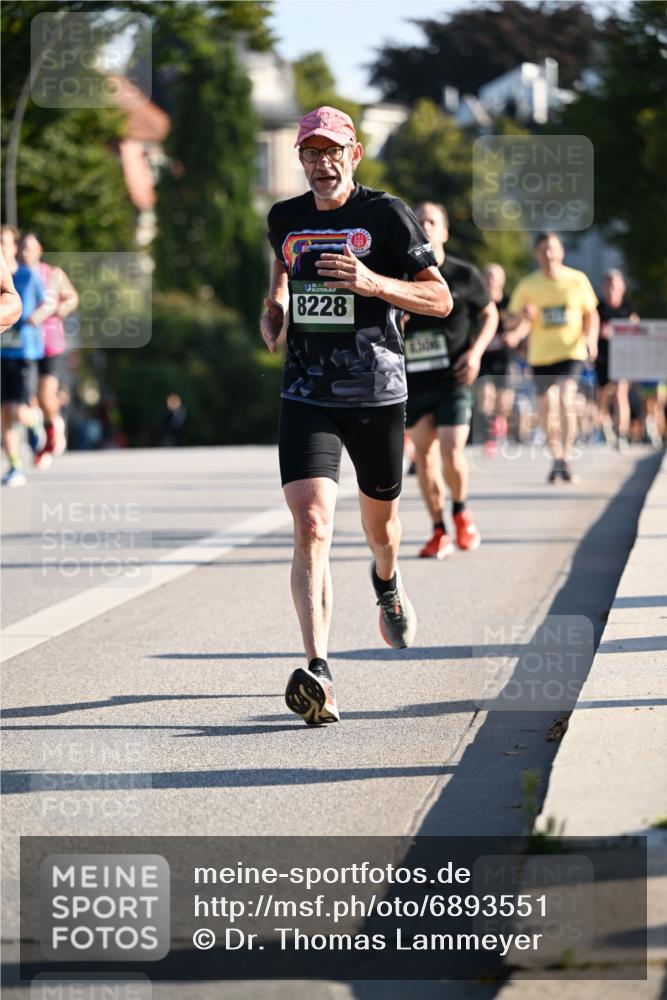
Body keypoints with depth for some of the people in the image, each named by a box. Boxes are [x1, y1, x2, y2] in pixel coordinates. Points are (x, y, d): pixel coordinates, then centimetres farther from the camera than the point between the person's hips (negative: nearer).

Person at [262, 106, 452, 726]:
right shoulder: (285, 220, 7)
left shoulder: (387, 215, -6)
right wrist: (272, 315, 8)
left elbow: (441, 300, -7)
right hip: (305, 397, 1)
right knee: (311, 525, -18)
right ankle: (317, 673, -27)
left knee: (379, 522, 19)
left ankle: (387, 584, 57)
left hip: (378, 395, -1)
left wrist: (371, 282, -22)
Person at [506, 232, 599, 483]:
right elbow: (511, 323, 3)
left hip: (571, 352, -2)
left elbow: (590, 314, 11)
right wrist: (521, 316, -20)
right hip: (540, 355, 2)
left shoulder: (577, 280, 0)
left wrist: (591, 338, -7)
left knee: (566, 401, -20)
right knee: (546, 408, 7)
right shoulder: (527, 285, 0)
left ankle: (565, 460, -19)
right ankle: (556, 457, 28)